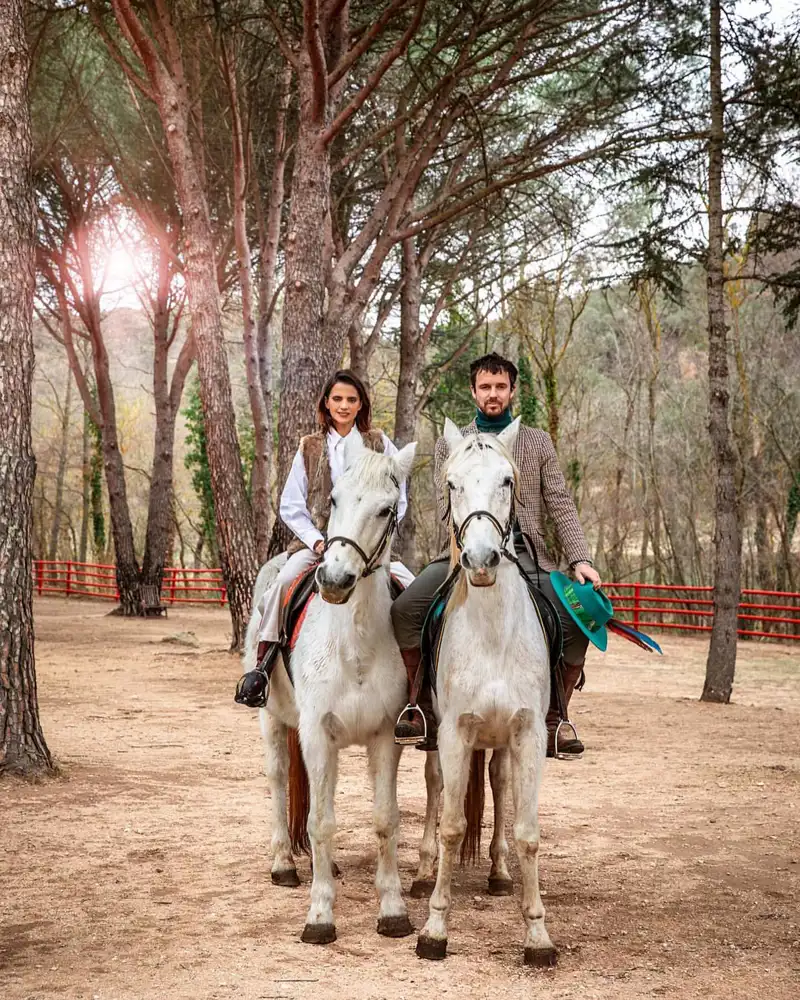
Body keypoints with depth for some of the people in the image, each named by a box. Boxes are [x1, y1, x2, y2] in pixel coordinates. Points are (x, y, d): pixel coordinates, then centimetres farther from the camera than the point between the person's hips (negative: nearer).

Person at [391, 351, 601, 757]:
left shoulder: (538, 441, 17)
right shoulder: (449, 444, 15)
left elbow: (560, 505, 8)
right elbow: (446, 506, 3)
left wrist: (580, 559, -8)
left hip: (526, 554, 1)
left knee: (578, 621, -22)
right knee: (404, 610, -25)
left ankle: (552, 720, -3)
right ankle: (423, 711, -6)